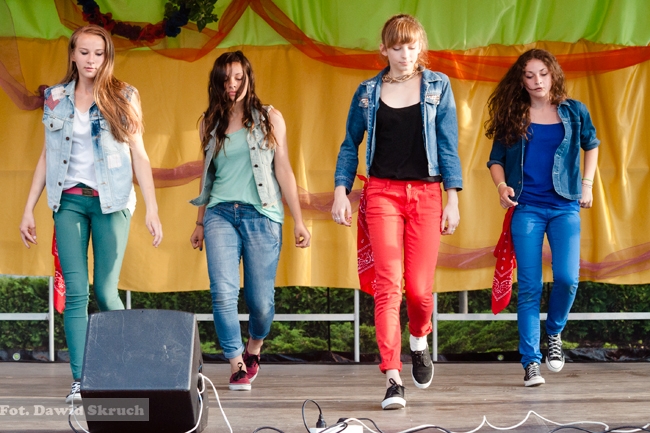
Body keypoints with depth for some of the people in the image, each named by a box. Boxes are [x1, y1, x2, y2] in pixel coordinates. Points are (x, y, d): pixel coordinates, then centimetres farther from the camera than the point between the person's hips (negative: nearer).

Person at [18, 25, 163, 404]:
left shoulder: (122, 97, 2)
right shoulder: (56, 98, 9)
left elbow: (139, 154, 1)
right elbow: (47, 156, 13)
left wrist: (152, 209, -5)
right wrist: (29, 209, 9)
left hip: (111, 201, -2)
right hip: (69, 201, 2)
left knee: (105, 291, -3)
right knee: (75, 292, -6)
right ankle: (79, 380, -8)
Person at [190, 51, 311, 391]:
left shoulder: (269, 119, 8)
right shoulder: (210, 123, 13)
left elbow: (283, 170, 6)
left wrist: (298, 221, 2)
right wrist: (200, 222, 21)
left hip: (261, 214, -1)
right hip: (220, 213, 2)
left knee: (260, 298, -2)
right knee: (223, 292, -15)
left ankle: (254, 347, 28)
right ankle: (236, 365, -6)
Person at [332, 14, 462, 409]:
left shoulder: (438, 86, 7)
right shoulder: (368, 92, 9)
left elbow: (448, 146, 5)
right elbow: (350, 145, 13)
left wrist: (453, 198, -1)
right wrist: (341, 191, 3)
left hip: (426, 194, 0)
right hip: (382, 192, 0)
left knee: (420, 287, -1)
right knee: (388, 284, -11)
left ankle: (419, 341, 33)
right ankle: (393, 380, -14)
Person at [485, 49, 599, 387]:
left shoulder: (574, 112, 5)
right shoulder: (513, 116, 4)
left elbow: (591, 144, 21)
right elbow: (496, 159, 9)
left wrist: (587, 183, 11)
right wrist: (501, 186, -9)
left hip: (565, 207, 0)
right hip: (526, 208, 0)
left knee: (567, 278, -14)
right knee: (529, 286, -4)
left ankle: (554, 333, 16)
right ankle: (531, 362, -1)